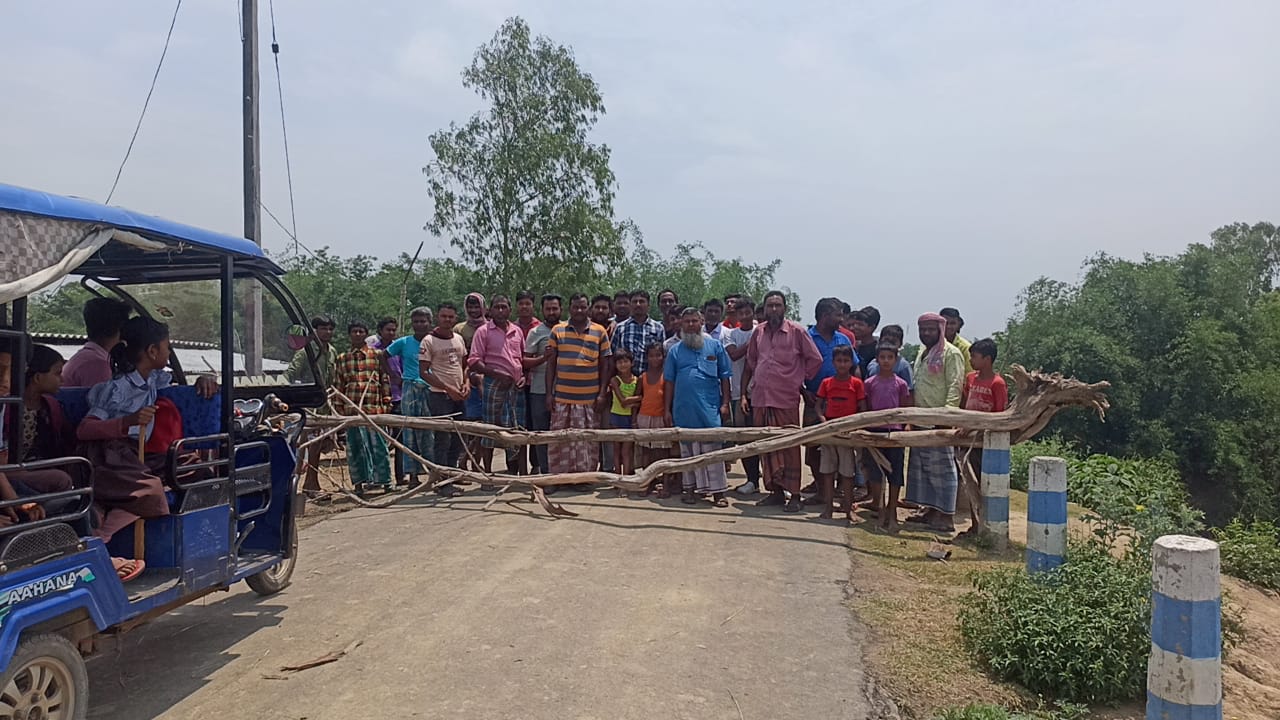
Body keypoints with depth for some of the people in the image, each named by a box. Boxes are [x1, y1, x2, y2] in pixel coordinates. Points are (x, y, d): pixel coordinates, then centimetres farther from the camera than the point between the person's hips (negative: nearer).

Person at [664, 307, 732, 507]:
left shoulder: (715, 346, 6)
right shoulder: (675, 351, 10)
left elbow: (724, 377, 5)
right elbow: (669, 382, 10)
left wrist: (725, 403, -2)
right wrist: (668, 410, 7)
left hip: (709, 408, -2)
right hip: (684, 410, 2)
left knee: (712, 450, -4)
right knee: (688, 451, 10)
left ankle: (717, 491, -1)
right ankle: (691, 487, 19)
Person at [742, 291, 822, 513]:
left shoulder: (796, 331, -3)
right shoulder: (758, 332, 11)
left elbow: (815, 359, 1)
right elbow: (751, 363, 20)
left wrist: (799, 379, 3)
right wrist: (746, 391, 15)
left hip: (786, 399, -5)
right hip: (760, 398, 5)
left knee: (790, 447, -2)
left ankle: (794, 494, 5)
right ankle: (775, 490, 20)